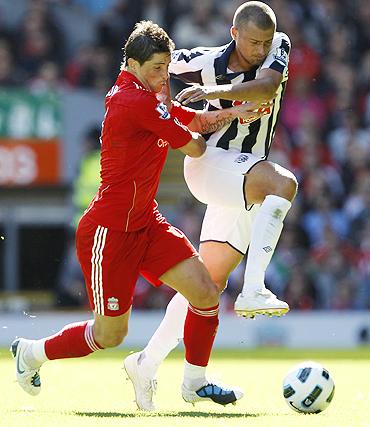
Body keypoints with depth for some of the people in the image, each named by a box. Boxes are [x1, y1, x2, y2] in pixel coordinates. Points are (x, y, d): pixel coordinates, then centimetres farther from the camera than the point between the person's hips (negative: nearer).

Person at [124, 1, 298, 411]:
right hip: (210, 162, -4)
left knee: (208, 282, 3)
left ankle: (149, 362, 11)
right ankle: (253, 292, -41)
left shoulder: (279, 47, -4)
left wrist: (215, 91, -38)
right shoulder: (206, 63, -10)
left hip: (246, 183, 4)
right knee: (284, 183, -33)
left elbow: (266, 87, -25)